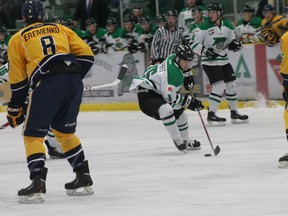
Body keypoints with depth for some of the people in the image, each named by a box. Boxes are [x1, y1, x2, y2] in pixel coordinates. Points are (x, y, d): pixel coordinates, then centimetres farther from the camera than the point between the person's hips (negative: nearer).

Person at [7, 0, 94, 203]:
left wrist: (15, 108, 24)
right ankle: (84, 178, 24)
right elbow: (86, 56, 16)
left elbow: (18, 79, 15)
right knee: (65, 131, 23)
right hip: (74, 83, 4)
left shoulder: (17, 39, 16)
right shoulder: (61, 29, 24)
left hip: (47, 84, -4)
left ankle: (38, 182, -14)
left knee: (33, 135, 3)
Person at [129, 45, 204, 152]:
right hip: (146, 94, -11)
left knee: (180, 114, 20)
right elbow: (169, 97, -27)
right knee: (166, 110, -37)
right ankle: (178, 141, -30)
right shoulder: (174, 73, -29)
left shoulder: (173, 58, -1)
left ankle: (186, 142, 38)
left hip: (158, 92, 11)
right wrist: (188, 101, -20)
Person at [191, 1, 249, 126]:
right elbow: (194, 44, -12)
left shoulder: (228, 26, 4)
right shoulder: (204, 27, -12)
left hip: (224, 61, 6)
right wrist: (205, 51, -25)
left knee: (230, 85, 10)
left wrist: (235, 44, -5)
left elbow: (231, 40, 17)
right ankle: (211, 115, -12)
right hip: (209, 62, -6)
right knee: (219, 86, -17)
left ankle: (234, 113, 24)